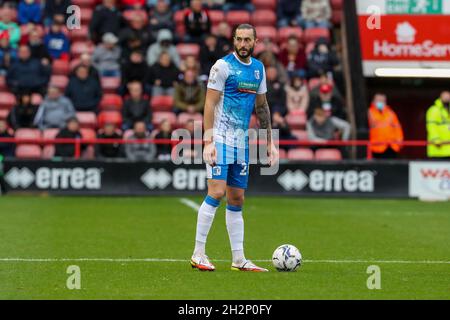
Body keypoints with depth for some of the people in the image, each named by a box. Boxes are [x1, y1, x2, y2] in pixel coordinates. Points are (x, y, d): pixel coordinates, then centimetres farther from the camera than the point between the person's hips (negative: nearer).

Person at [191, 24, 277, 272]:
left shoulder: (258, 68, 13)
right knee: (216, 192, -16)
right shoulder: (223, 66, -8)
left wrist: (270, 142, 17)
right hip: (220, 137, -7)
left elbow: (262, 107, 21)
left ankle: (238, 259, 11)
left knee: (236, 200, 8)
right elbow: (210, 105, -11)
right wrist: (208, 142, -19)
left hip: (242, 140, 7)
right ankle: (198, 254, -11)